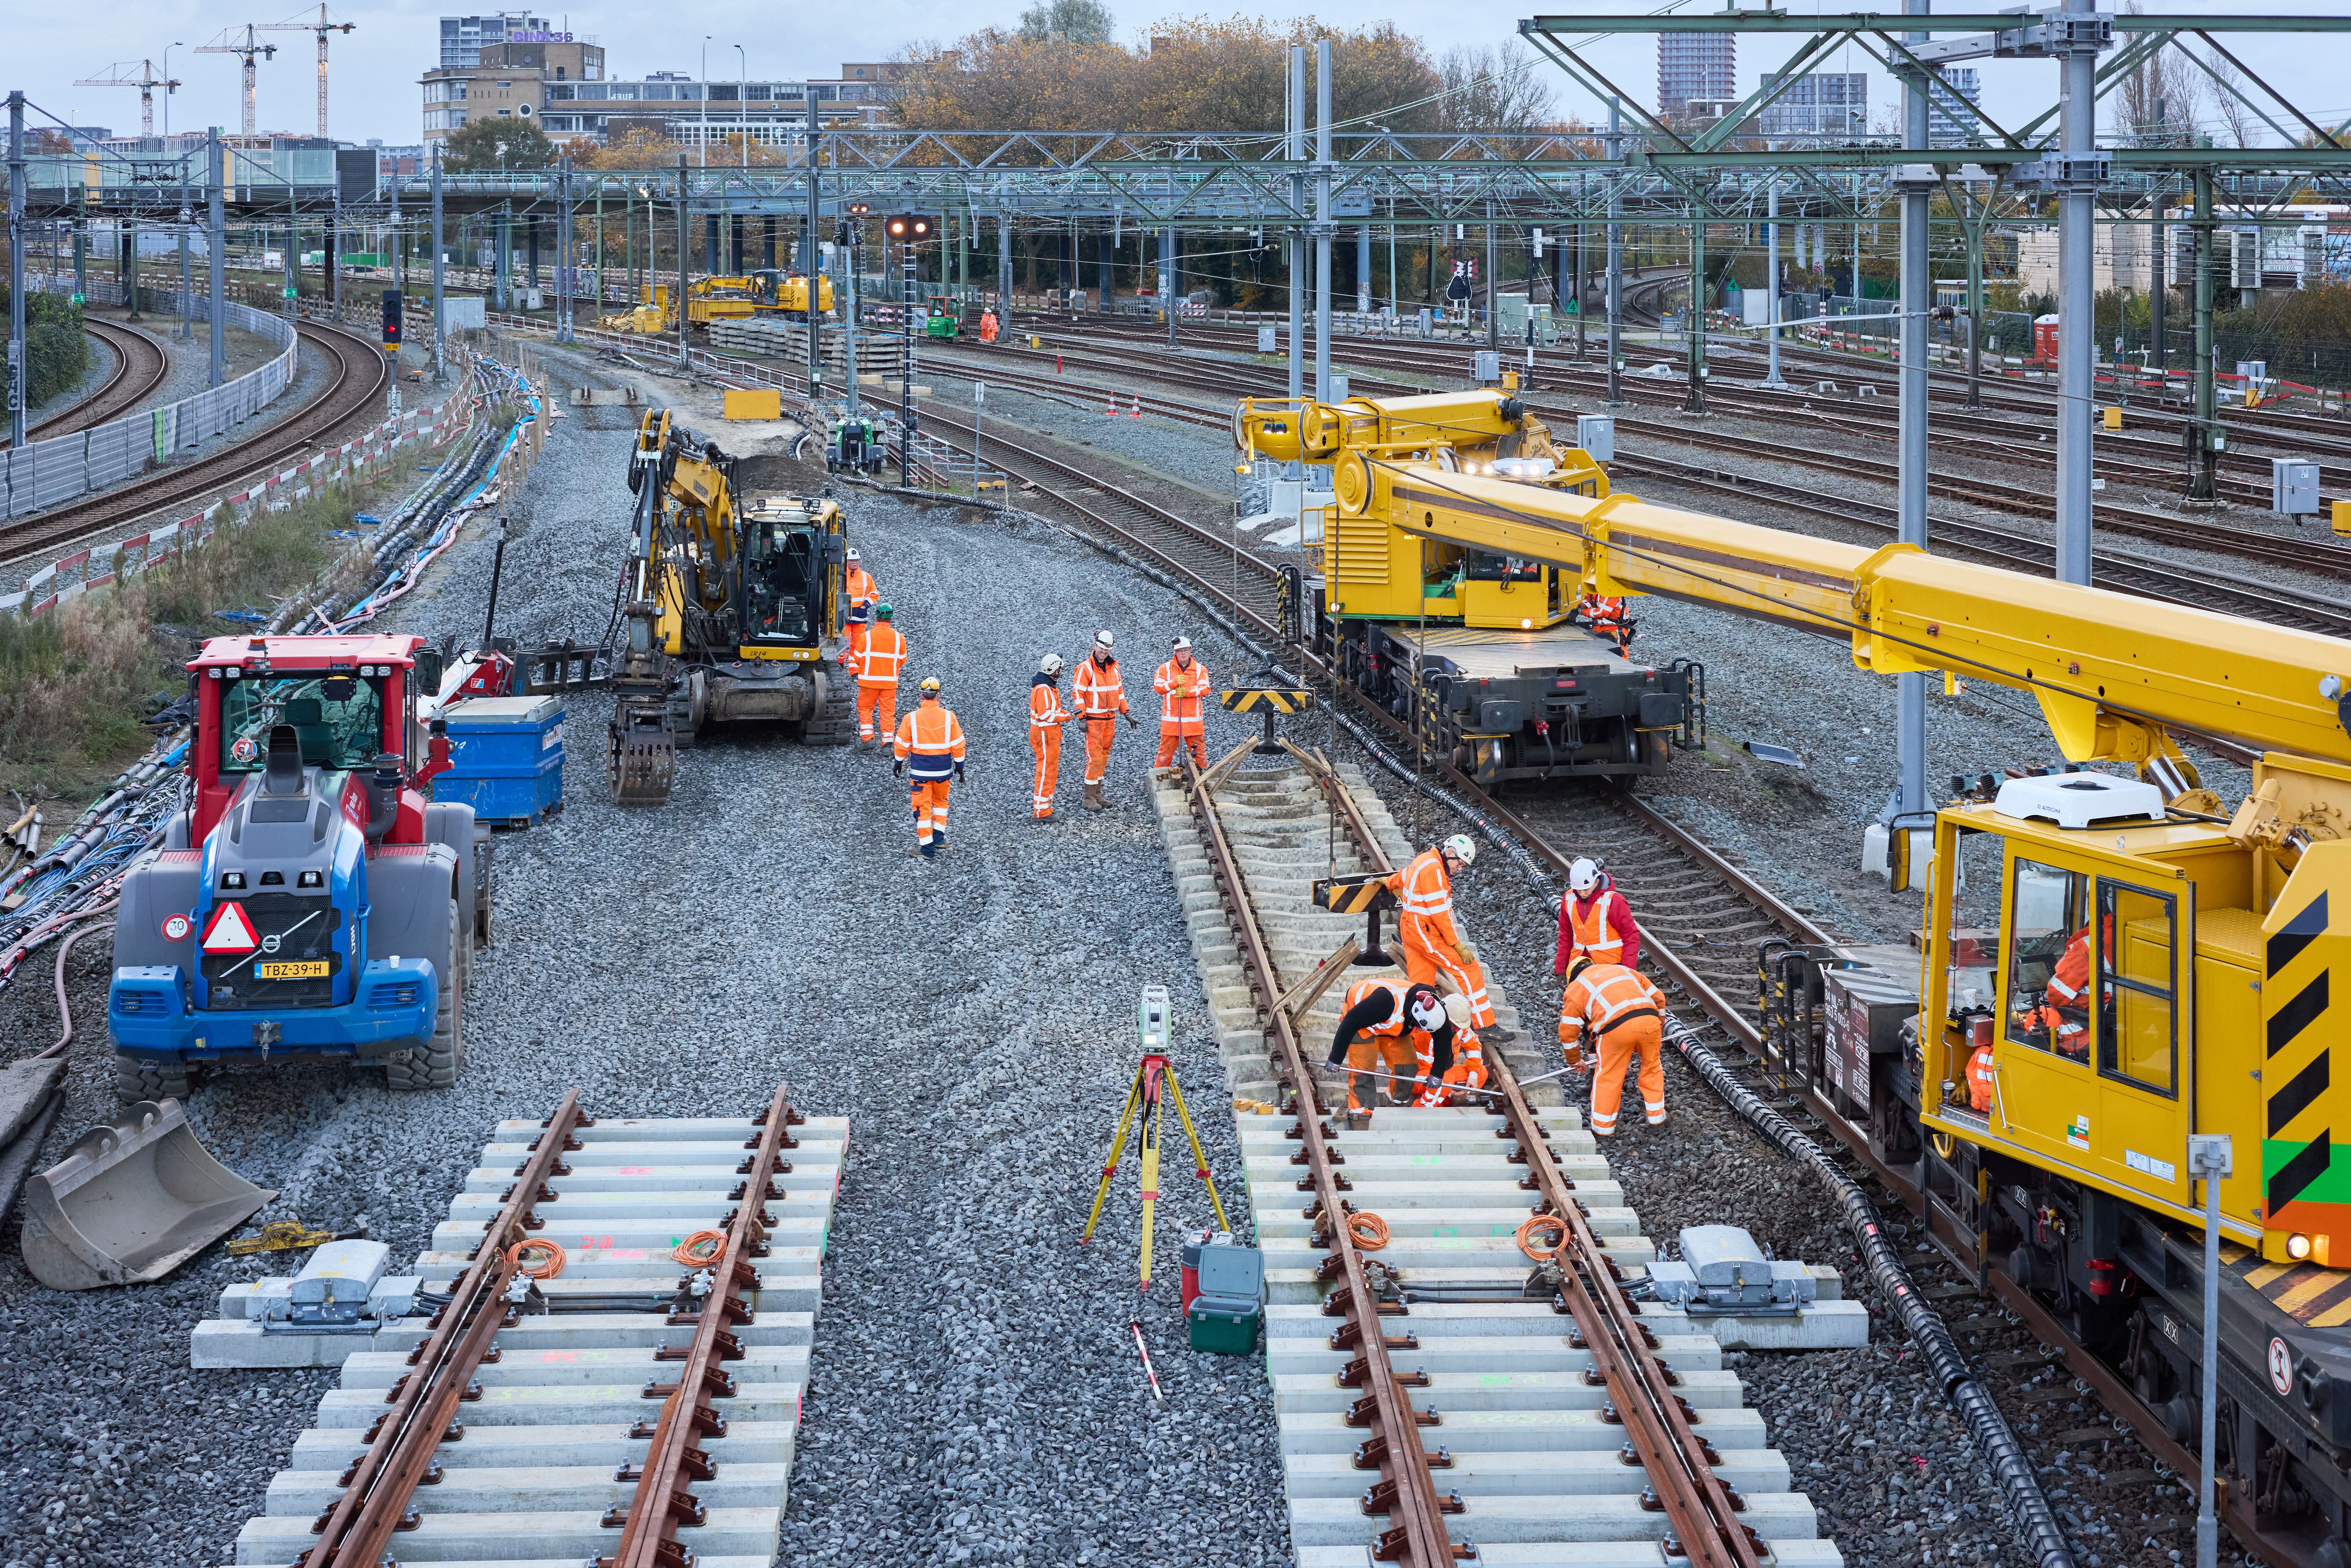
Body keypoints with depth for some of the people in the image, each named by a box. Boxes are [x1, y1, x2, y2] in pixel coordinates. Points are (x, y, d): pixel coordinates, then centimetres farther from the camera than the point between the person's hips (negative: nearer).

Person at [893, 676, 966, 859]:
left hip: (920, 770, -2)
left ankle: (927, 848, 4)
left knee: (922, 807, 5)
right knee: (940, 801, 25)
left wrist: (899, 762, 15)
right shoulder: (949, 717, -8)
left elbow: (902, 744, -1)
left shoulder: (911, 718, -11)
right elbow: (957, 744, -1)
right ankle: (939, 837, 25)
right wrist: (959, 766, 11)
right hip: (943, 770, 2)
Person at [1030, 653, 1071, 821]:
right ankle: (1042, 812, -5)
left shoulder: (1048, 686, 13)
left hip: (1049, 734, 11)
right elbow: (1045, 715, -25)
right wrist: (1064, 718, -15)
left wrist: (1063, 713, 6)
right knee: (1046, 773, -7)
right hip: (1045, 735, -11)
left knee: (1050, 772, 16)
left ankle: (1045, 808, 23)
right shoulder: (1044, 689, -21)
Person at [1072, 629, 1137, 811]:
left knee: (1104, 755, 10)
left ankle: (1097, 794, 18)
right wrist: (1082, 718, -17)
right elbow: (1079, 694, -12)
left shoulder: (1114, 667, 9)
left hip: (1110, 718, 7)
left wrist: (1126, 713, 16)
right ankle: (1090, 799, -5)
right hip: (1093, 719, -7)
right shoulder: (1085, 668, -11)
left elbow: (1119, 690, 19)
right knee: (1095, 756, -9)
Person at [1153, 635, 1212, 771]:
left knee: (1198, 748, 4)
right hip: (1171, 718, -1)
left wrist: (1187, 692, -17)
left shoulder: (1200, 670, 7)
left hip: (1193, 719, 1)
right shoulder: (1166, 668, 5)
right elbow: (1157, 687, -5)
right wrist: (1175, 682, -19)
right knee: (1166, 749, 1)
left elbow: (1205, 689, -3)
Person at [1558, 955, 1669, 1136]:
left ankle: (1603, 1128, 21)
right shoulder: (1624, 970, 35)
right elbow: (1658, 998, 33)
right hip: (1650, 1019, 3)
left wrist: (1574, 1060, 37)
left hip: (1616, 1026, -3)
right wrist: (1658, 1031, 43)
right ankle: (1657, 1118, 34)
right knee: (1652, 1067, 24)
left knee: (1608, 1076, 12)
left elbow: (1568, 1031, 22)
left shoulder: (1575, 988, 25)